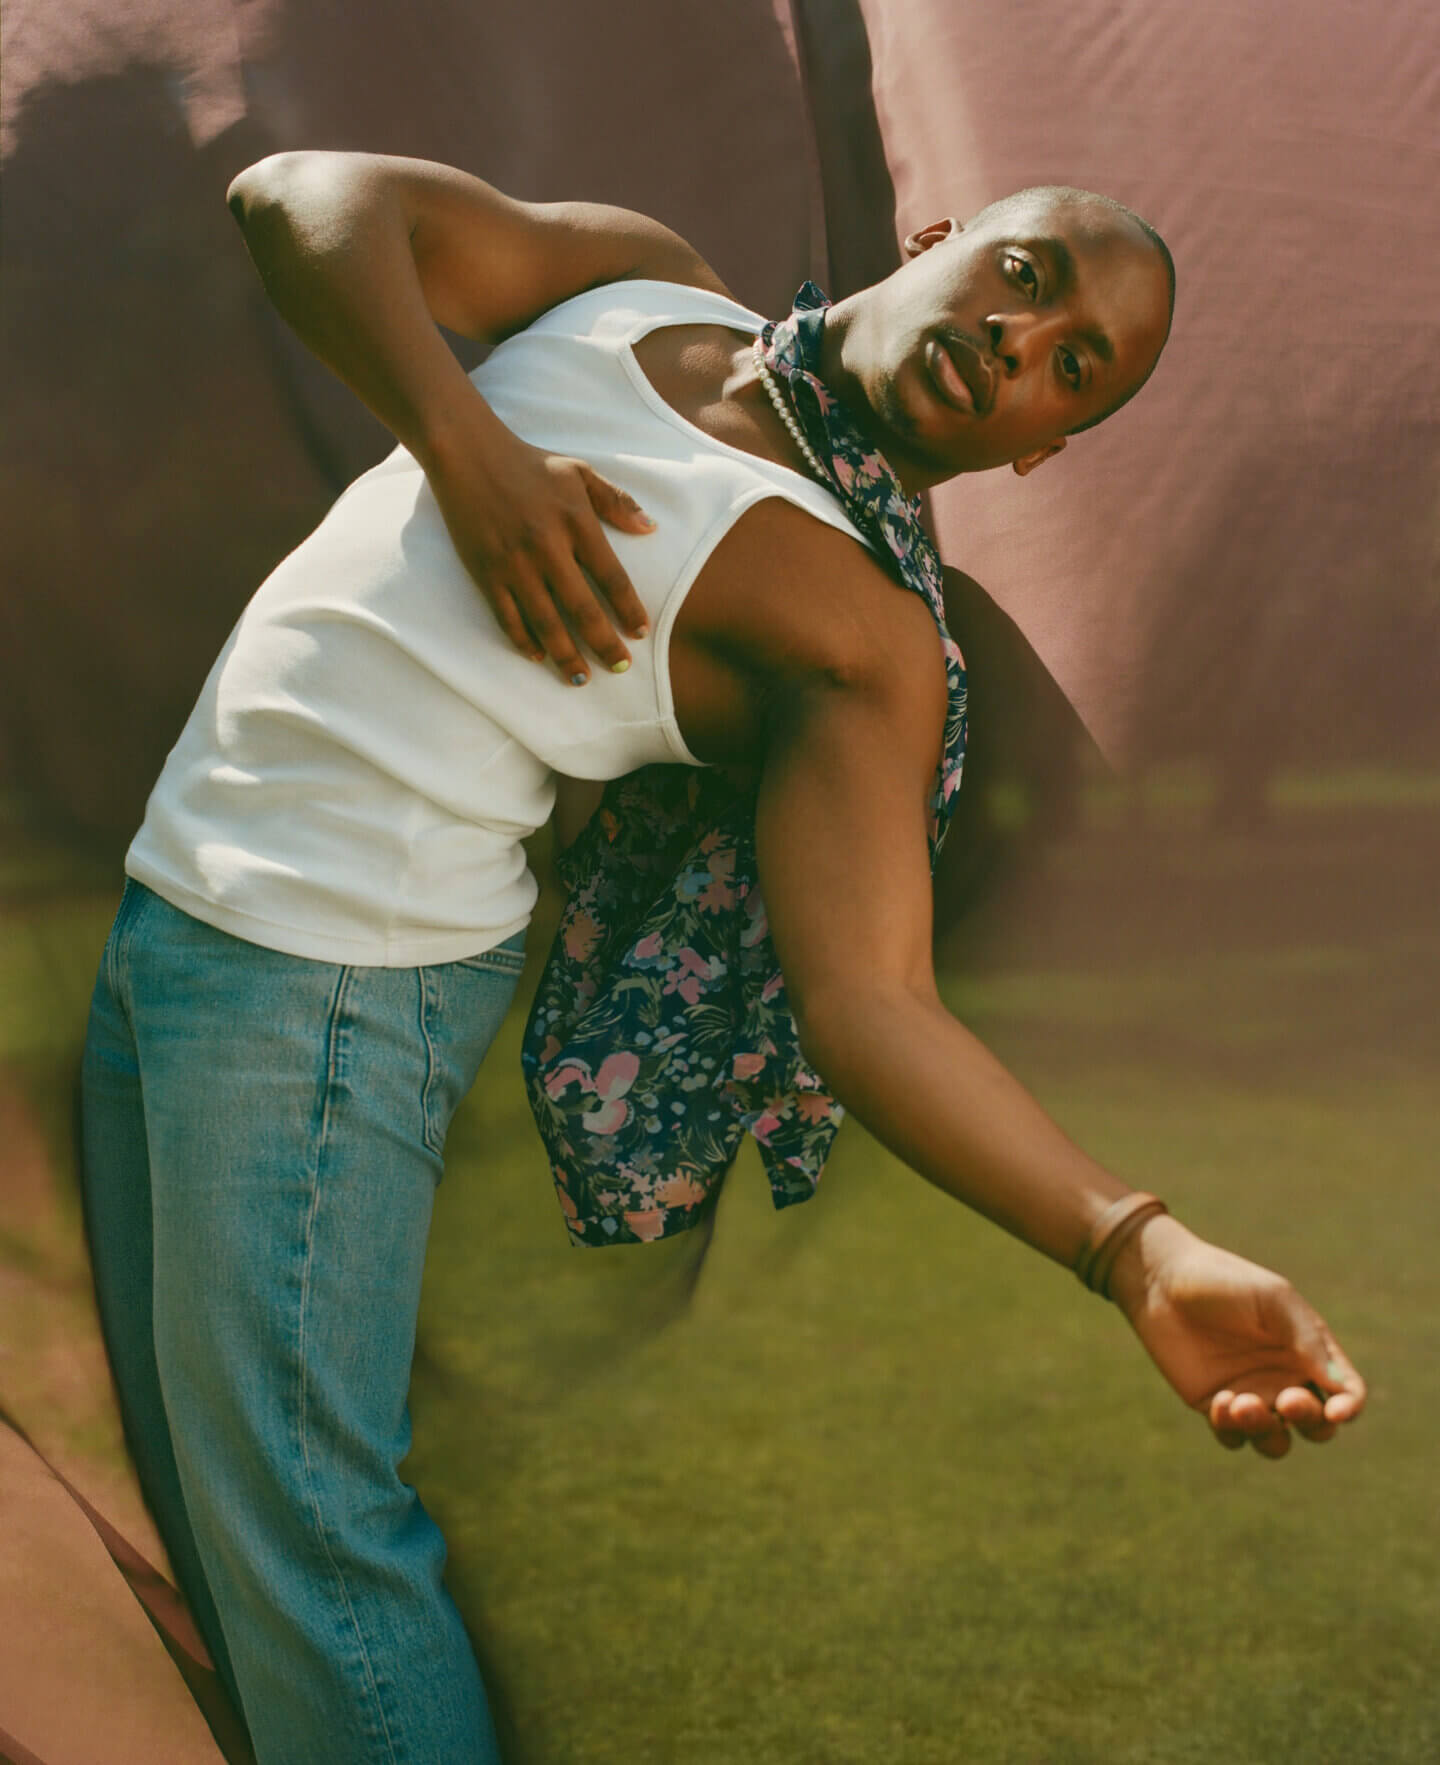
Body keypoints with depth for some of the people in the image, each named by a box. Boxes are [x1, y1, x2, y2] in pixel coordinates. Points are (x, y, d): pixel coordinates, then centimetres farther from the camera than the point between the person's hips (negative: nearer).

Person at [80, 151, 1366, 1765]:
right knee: (185, 1449, 18)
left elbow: (865, 996, -23)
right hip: (169, 901, 7)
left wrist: (1141, 1251, -37)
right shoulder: (642, 285, 5)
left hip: (330, 965, -7)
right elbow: (302, 193, -2)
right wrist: (462, 440, -18)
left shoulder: (853, 634, -12)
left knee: (293, 1513, -4)